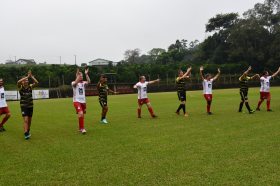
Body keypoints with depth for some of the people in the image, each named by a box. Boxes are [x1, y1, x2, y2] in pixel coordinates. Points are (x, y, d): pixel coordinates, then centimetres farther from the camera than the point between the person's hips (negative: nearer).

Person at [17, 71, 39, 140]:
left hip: (30, 106, 3)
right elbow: (18, 82, -29)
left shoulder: (30, 86, -2)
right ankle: (26, 134, -16)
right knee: (25, 120, -15)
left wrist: (31, 76, -24)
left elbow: (36, 83, -18)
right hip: (23, 106, -3)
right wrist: (27, 76, -30)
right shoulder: (21, 87, -7)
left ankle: (28, 131, 32)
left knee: (29, 120, 12)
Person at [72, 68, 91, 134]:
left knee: (82, 115, 12)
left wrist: (86, 74, -23)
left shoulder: (83, 83, 6)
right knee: (81, 114, -23)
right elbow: (76, 82, -28)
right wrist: (78, 74, -26)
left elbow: (88, 82, -16)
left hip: (83, 101, 5)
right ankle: (82, 128, -15)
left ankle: (80, 128, 28)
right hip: (76, 101, -5)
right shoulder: (74, 83, -3)